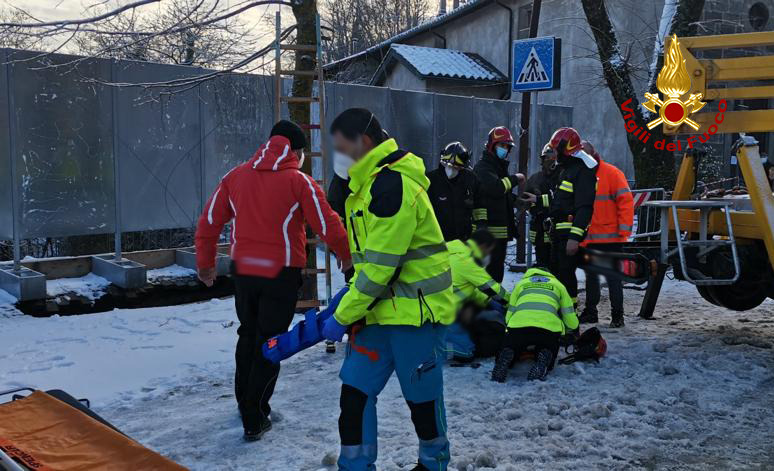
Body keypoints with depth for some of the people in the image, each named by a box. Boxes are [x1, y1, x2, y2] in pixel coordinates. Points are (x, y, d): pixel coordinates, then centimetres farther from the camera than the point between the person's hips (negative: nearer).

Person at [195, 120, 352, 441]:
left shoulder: (235, 176, 3)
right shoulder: (298, 181, -9)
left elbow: (209, 221, 5)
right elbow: (327, 224, -10)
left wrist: (206, 263, 18)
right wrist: (346, 256, 7)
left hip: (243, 271, 4)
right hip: (281, 274, -4)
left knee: (248, 334, 23)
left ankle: (244, 401, 38)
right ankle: (254, 420, 9)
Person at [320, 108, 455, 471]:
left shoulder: (393, 184, -21)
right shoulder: (370, 182, 11)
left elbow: (381, 265, -22)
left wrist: (343, 317, -14)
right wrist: (352, 297, 10)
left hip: (414, 310, -8)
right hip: (379, 309, 8)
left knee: (422, 397, 10)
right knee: (354, 391, 4)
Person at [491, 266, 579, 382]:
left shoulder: (521, 283, 32)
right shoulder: (558, 285, 30)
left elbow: (508, 316, 25)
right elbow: (572, 323, 25)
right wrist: (564, 329, 47)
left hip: (518, 325, 0)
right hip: (549, 327, 0)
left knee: (508, 347, 23)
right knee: (547, 350, 25)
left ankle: (505, 357, -12)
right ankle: (543, 360, -9)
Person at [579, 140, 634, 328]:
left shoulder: (611, 173, -7)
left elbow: (626, 200, -11)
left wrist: (624, 229, -15)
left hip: (610, 237, -6)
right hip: (588, 238, 6)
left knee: (613, 277, 0)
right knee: (591, 276, 14)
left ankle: (617, 315, 8)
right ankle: (590, 312, 24)